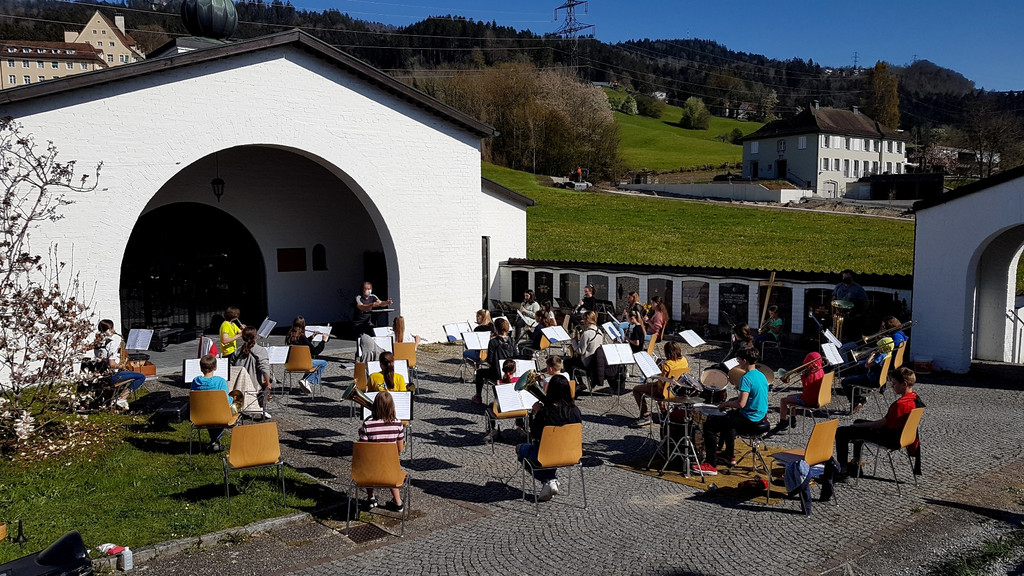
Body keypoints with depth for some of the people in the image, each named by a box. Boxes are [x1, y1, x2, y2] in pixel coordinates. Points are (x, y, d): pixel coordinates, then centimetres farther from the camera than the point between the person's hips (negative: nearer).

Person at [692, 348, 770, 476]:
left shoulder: (747, 378, -20)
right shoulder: (761, 376, 9)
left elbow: (741, 404, -26)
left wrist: (726, 403, -8)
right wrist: (734, 399, 14)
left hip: (750, 422, -10)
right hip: (761, 418, 10)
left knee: (709, 424, -7)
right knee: (729, 415, 34)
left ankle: (711, 465, -7)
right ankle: (729, 456, 41)